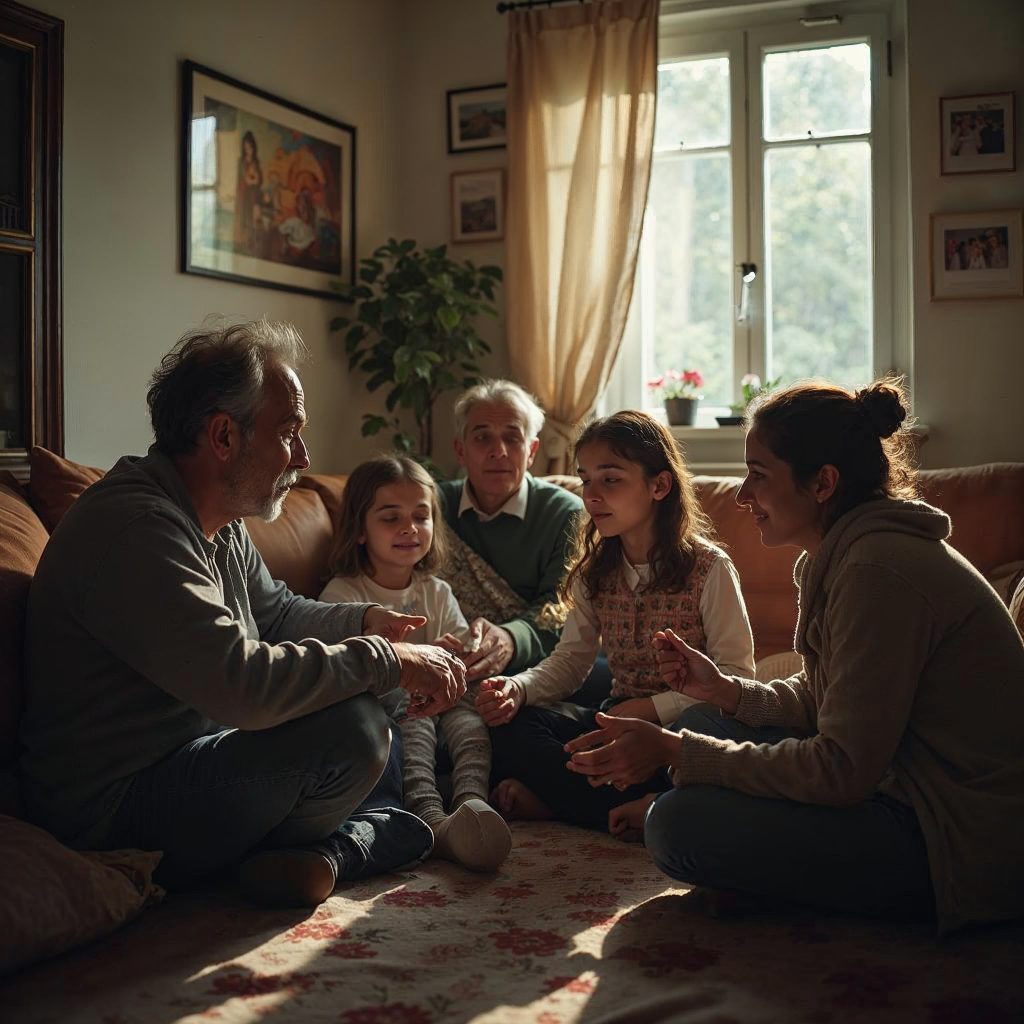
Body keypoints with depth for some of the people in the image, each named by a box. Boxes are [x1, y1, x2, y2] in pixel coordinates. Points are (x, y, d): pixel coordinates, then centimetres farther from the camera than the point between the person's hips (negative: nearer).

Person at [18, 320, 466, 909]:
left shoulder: (220, 526, 8)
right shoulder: (134, 529, -25)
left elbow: (275, 612, 25)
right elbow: (244, 685, -34)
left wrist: (361, 622, 6)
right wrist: (389, 660, -24)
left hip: (192, 759, 11)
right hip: (115, 813, -11)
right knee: (351, 730, -29)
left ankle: (332, 851, -3)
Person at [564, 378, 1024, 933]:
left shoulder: (879, 569, -24)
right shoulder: (844, 553, 7)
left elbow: (842, 771, -24)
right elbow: (819, 700, 15)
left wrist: (672, 751, -19)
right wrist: (722, 689, -1)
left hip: (960, 842, -10)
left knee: (677, 823, -18)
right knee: (703, 721, 11)